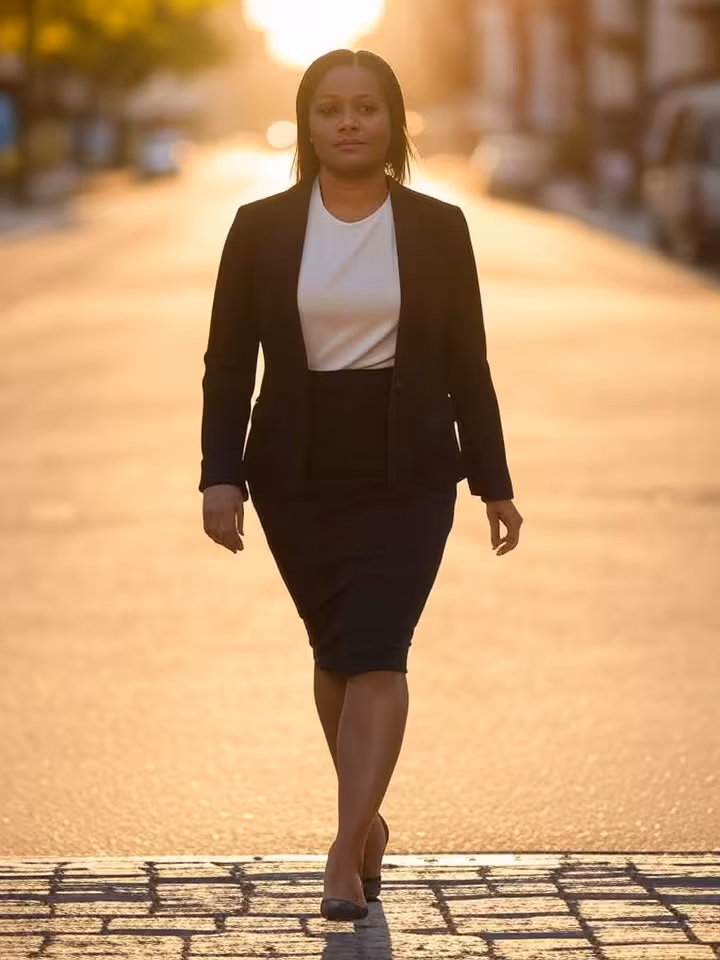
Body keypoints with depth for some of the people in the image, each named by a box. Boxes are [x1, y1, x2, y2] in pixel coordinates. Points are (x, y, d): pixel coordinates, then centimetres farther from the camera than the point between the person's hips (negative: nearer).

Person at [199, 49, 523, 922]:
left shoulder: (438, 228, 0)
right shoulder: (262, 228, 0)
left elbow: (467, 365, 5)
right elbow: (228, 362, 0)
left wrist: (494, 484, 6)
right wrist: (221, 476, -10)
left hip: (408, 472, -2)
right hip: (298, 473, 2)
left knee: (377, 654, -12)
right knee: (336, 652, 13)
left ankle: (346, 852, -17)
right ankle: (368, 818, 30)